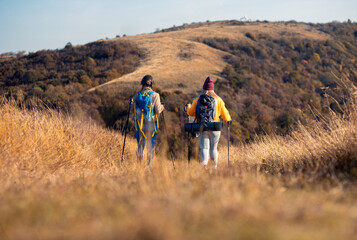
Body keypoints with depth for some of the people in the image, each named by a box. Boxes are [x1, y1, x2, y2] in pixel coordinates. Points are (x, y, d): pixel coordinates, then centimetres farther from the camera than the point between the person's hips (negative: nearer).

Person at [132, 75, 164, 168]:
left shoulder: (137, 95, 0)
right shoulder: (155, 95, -9)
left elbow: (133, 110, 3)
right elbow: (158, 111, -9)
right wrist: (162, 107, 11)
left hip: (139, 124, 2)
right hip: (151, 124, -2)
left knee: (140, 145, 13)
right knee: (150, 146, 6)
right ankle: (149, 165, 6)